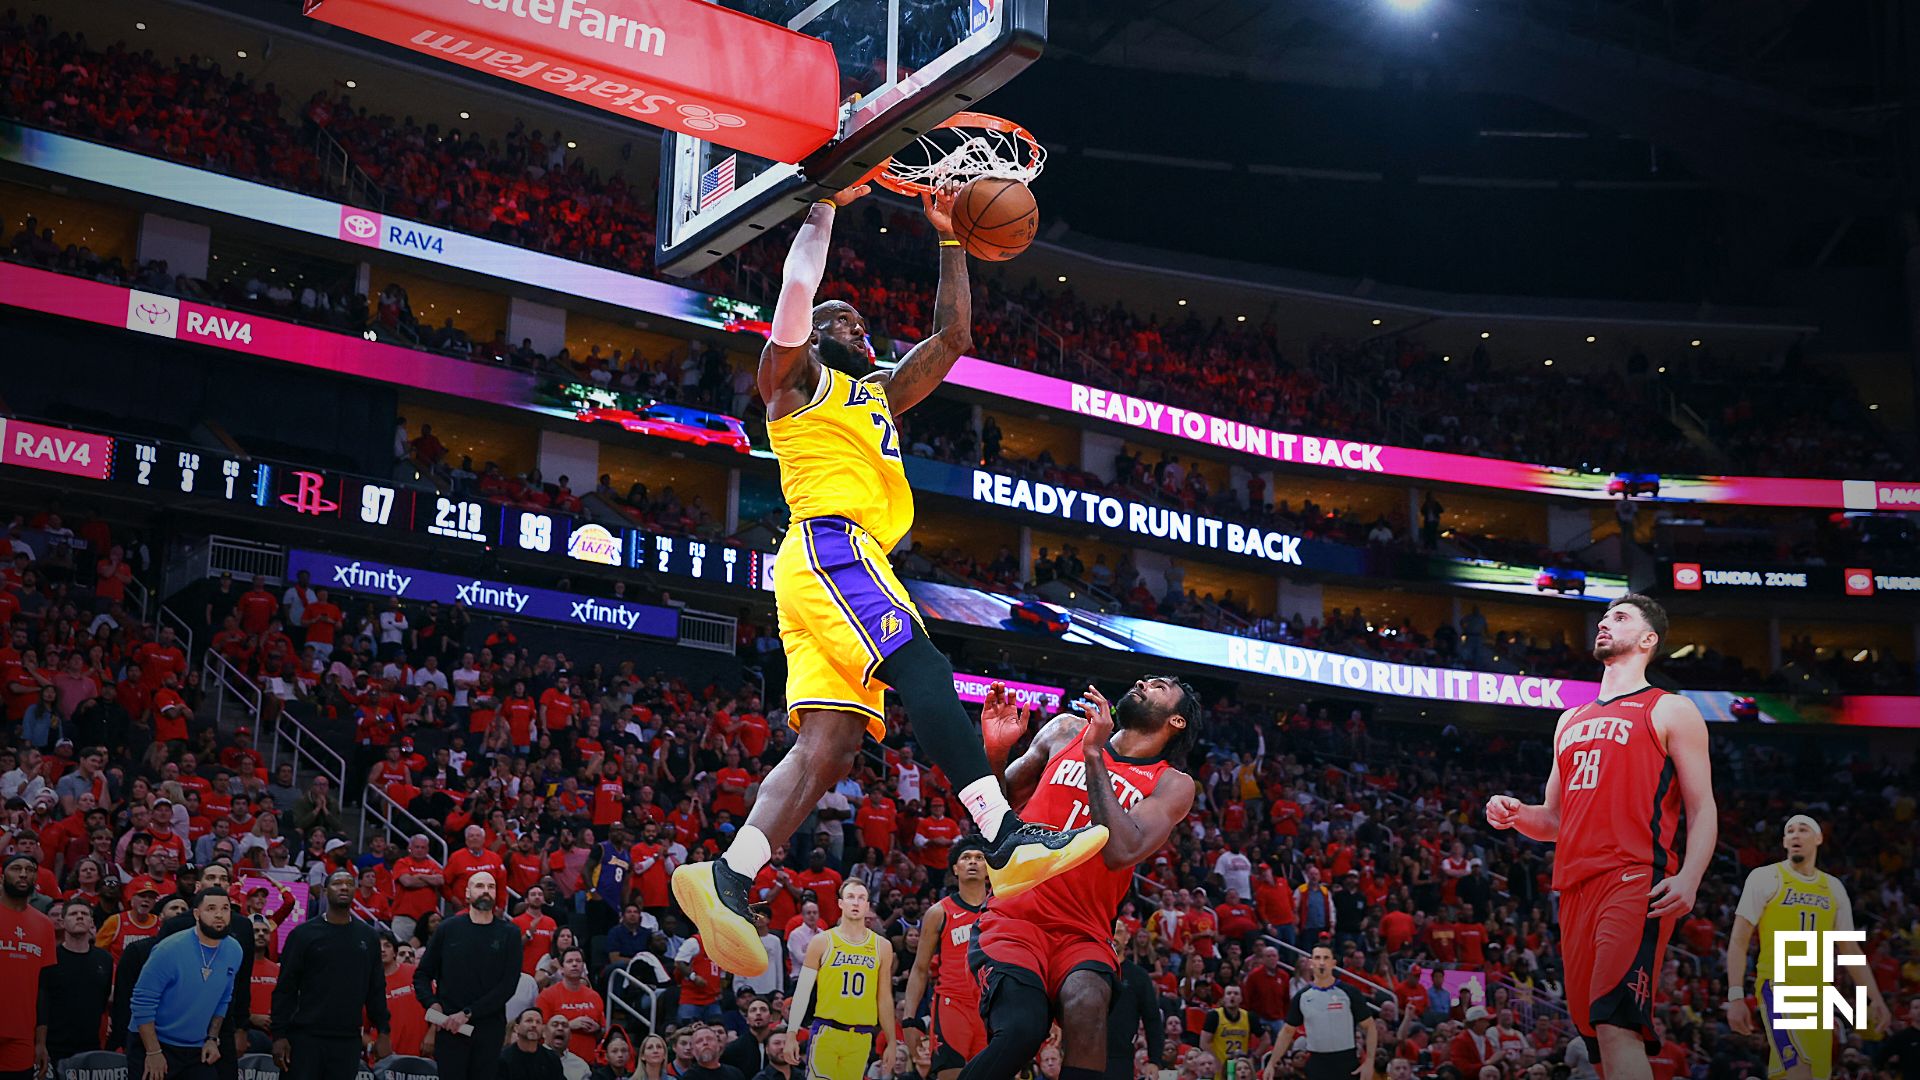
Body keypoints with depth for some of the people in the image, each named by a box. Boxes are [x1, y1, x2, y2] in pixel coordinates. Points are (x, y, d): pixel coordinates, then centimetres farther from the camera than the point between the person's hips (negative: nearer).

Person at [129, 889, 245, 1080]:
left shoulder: (234, 951, -1)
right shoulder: (170, 949, -17)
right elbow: (143, 1002, -16)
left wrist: (212, 1039, 5)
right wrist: (153, 1053, -17)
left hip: (197, 1050, 5)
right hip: (155, 1045, -5)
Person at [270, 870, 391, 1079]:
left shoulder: (369, 937, 10)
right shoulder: (304, 934, 1)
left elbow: (376, 989, 13)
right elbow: (285, 989, 0)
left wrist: (384, 1031, 6)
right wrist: (279, 1034, -7)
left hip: (349, 1041, 3)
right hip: (305, 1038, -3)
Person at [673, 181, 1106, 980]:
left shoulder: (879, 396, 36)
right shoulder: (795, 378, 14)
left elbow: (953, 336, 35)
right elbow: (797, 289, -4)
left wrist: (949, 239, 33)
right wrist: (826, 207, 6)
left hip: (846, 568, 9)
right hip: (831, 547, -8)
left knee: (828, 743, -7)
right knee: (924, 674, -25)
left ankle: (726, 878, -17)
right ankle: (1007, 840, -37)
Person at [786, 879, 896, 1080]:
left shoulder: (882, 946, 9)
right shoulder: (822, 942, 2)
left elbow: (884, 998, 13)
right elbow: (802, 991, 2)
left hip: (861, 1036, 2)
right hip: (825, 1031, -2)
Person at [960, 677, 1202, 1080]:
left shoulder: (1173, 786, 5)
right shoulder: (1066, 730, 13)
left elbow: (1122, 851, -14)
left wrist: (1093, 754, -14)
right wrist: (995, 752, 0)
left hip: (1082, 933, 0)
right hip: (1014, 917, 0)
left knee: (1087, 1002, -34)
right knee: (1021, 1031, -28)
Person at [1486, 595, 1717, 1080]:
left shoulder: (1670, 711, 7)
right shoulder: (1571, 721, 25)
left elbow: (1703, 810, 0)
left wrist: (1688, 877, -18)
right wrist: (1516, 815, 5)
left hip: (1635, 881, -7)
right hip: (1576, 886, 7)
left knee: (1616, 1027, -21)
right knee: (1596, 1032, 4)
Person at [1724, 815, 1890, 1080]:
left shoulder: (1834, 888, 15)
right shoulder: (1765, 877, 0)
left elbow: (1849, 949, 18)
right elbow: (1739, 940, -4)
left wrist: (1875, 999, 9)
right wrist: (1735, 996, -12)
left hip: (1819, 996, 6)